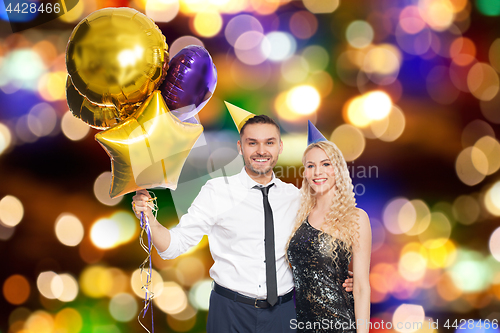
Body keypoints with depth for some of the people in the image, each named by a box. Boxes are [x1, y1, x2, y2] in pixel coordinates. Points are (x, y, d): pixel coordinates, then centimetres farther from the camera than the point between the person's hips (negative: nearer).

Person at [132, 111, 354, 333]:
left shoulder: (294, 196, 5)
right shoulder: (217, 191, -5)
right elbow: (175, 244, -7)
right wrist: (148, 217, -25)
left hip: (283, 313, 3)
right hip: (230, 313, -2)